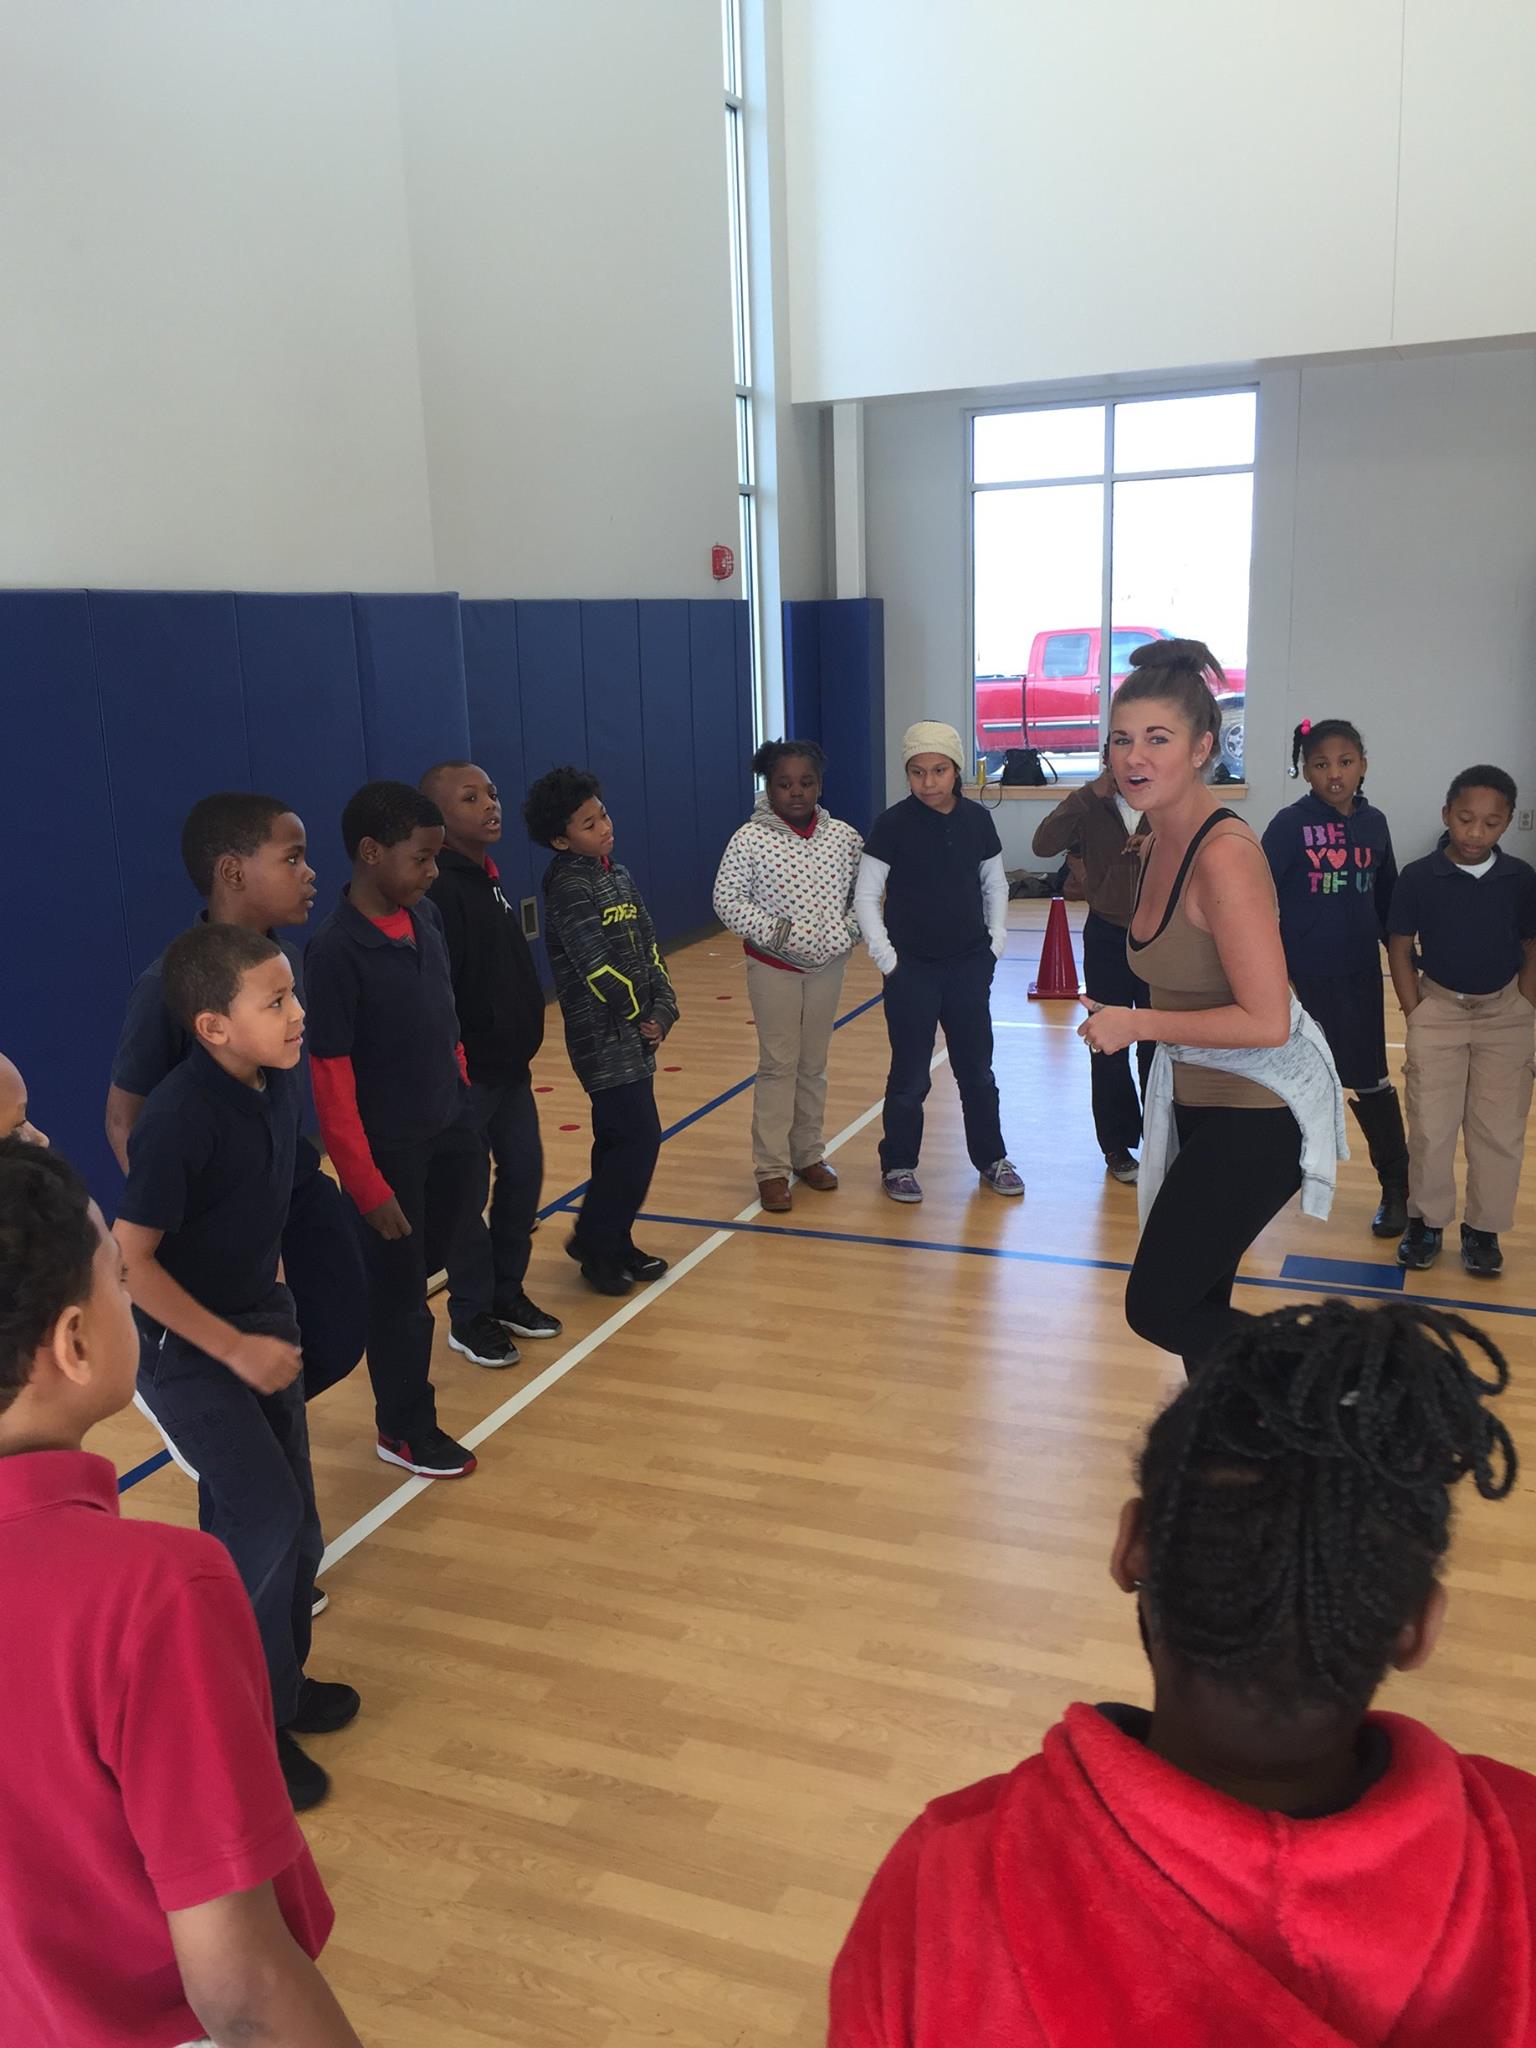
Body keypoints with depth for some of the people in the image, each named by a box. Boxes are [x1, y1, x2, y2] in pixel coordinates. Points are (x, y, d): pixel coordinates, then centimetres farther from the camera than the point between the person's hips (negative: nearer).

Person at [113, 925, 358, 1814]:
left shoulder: (282, 1082, -7)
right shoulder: (179, 1118, -28)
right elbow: (131, 1258, -23)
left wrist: (273, 1324, 13)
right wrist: (234, 1348, -18)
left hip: (263, 1325, 7)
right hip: (185, 1348, -7)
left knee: (292, 1531, 13)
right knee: (267, 1523, -9)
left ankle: (280, 1679, 35)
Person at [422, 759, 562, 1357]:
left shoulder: (487, 877, 10)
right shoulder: (437, 891, -20)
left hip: (511, 1067, 9)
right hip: (467, 1076, -9)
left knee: (523, 1174, 15)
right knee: (467, 1194, 3)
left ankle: (508, 1295, 31)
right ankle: (470, 1317, 18)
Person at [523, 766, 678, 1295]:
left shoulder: (618, 874, 11)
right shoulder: (568, 886, -15)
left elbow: (649, 947, 10)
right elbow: (599, 965, -19)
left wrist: (663, 1009, -2)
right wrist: (638, 1016, -9)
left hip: (634, 1032, 8)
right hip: (603, 1036, -8)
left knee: (619, 1140, 13)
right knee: (639, 1137, -9)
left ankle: (613, 1242, 24)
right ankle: (594, 1242, 6)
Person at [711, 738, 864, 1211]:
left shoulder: (843, 836, -1)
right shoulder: (750, 839, -12)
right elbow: (726, 899, -11)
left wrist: (849, 929, -8)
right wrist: (774, 932, -19)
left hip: (827, 964, 4)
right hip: (774, 966, -3)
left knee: (814, 1065, 13)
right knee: (778, 1065, 0)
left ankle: (808, 1155, 27)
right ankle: (772, 1169, 7)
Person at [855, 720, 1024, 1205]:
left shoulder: (977, 819, 0)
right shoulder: (893, 823, -10)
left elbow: (996, 885, 12)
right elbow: (865, 896, -7)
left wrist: (996, 942, 3)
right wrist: (884, 955, -11)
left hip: (969, 966, 3)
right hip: (911, 969, -3)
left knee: (977, 1068, 12)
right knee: (911, 1075, 4)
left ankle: (992, 1159, 26)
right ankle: (898, 1165, 19)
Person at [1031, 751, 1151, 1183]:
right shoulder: (1089, 807, -5)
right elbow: (1044, 844, -21)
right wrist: (1092, 793, -25)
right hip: (1107, 938, 0)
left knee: (1157, 1046, 5)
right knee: (1109, 1047, 7)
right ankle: (1118, 1147, 19)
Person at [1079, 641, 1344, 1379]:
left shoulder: (1224, 854, -23)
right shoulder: (1156, 845, 5)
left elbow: (1267, 1022, -26)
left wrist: (1136, 1025, -20)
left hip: (1257, 1115, -9)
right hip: (1199, 1102, 9)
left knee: (1158, 1308, -3)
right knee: (1196, 1307, 18)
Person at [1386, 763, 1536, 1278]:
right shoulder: (1418, 878, -10)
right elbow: (1400, 949, -3)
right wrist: (1416, 1015, -6)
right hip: (1438, 1008, -1)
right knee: (1430, 1128, 2)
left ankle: (1483, 1229, 19)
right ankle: (1425, 1221, 18)